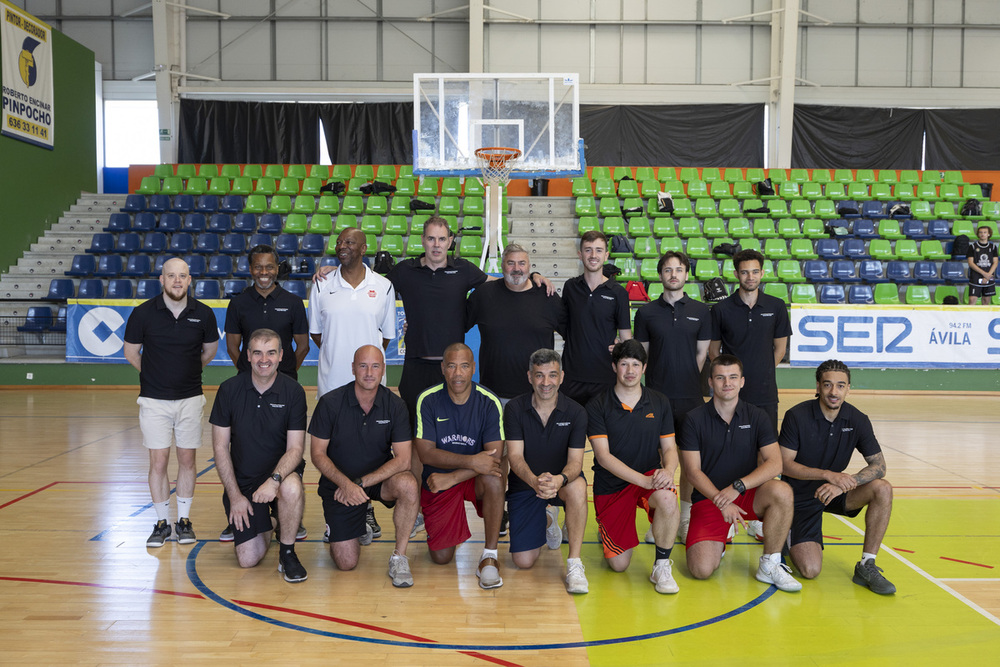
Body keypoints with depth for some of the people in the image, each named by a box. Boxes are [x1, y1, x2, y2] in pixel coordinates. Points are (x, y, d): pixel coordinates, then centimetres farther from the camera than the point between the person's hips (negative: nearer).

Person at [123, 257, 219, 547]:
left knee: (187, 460, 7)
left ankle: (184, 520, 20)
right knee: (158, 461, -1)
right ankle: (161, 522, 14)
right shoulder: (143, 313, -7)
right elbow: (131, 352, 7)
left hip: (190, 398, 1)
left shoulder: (203, 314, -3)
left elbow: (210, 350, 14)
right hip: (154, 400, -1)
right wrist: (156, 375, 11)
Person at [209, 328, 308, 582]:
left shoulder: (293, 391, -9)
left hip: (280, 471, -1)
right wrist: (234, 495, -7)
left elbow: (295, 448, -12)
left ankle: (287, 552, -12)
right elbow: (220, 446, -2)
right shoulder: (229, 389, -6)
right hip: (242, 480, 1)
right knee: (248, 559, -7)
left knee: (292, 488, -38)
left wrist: (275, 479, -31)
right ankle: (264, 524, 28)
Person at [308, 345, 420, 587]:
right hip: (339, 483, -1)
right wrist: (346, 484, -24)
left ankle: (399, 557, -15)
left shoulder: (394, 405, -10)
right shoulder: (330, 402, -12)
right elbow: (318, 454, -9)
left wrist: (361, 482, -25)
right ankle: (358, 529, 28)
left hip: (379, 477, 1)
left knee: (407, 484, -34)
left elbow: (403, 459, -16)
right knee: (346, 563, -9)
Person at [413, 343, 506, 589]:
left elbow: (495, 456, -19)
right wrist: (472, 461, -29)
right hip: (437, 483, 1)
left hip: (475, 479, 0)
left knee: (493, 478, -36)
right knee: (441, 558, -3)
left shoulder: (489, 402, -12)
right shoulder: (428, 400, -11)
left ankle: (489, 557, -22)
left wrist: (451, 478, -26)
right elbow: (425, 453, -17)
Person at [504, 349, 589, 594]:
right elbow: (515, 456, -18)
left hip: (562, 480, -1)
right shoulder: (514, 409, -10)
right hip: (524, 484, 1)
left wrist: (560, 479, -41)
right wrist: (534, 480, -40)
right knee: (523, 562, -7)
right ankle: (547, 519, 26)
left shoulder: (575, 412, -10)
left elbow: (575, 461, -17)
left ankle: (574, 564, -25)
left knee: (577, 487, -38)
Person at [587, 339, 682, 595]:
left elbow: (669, 448, 4)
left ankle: (662, 566, -13)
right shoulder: (597, 406, -7)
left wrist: (668, 471, -21)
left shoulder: (659, 403, 4)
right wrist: (644, 480, -26)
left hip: (650, 476, 2)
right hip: (610, 485, -1)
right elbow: (603, 456, -14)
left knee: (667, 498, -36)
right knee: (619, 565, -4)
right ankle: (607, 531, 32)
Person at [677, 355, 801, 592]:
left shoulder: (756, 417, 1)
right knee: (701, 569, -21)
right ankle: (717, 543, 16)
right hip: (707, 499, -1)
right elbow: (692, 471, -7)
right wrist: (721, 501, -21)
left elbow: (775, 463, -11)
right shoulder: (695, 419, -3)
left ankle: (770, 565, -13)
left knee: (781, 492, -32)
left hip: (747, 495, 2)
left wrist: (738, 486, -24)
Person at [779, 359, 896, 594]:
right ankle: (789, 537, 16)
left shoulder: (858, 420, -6)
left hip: (835, 494, 4)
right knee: (811, 569, -19)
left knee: (883, 489, -24)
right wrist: (828, 475, -29)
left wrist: (843, 483, -27)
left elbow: (879, 465, -9)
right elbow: (785, 464, -17)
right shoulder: (797, 416, -16)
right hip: (801, 497, -4)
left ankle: (867, 566, -12)